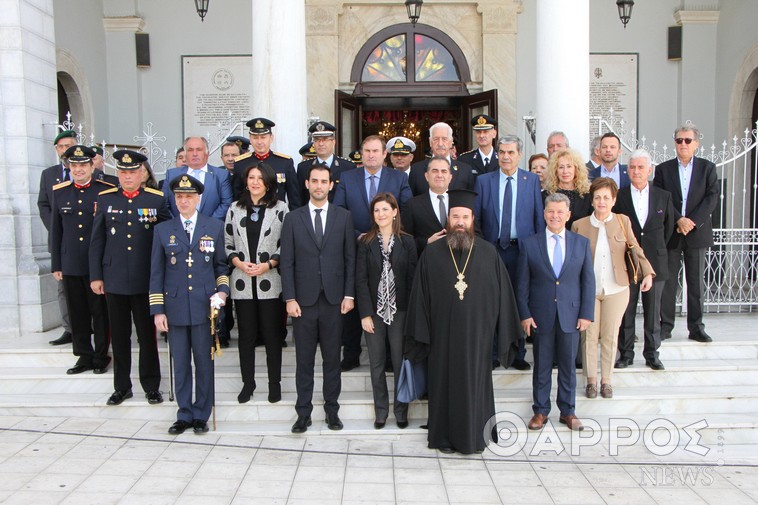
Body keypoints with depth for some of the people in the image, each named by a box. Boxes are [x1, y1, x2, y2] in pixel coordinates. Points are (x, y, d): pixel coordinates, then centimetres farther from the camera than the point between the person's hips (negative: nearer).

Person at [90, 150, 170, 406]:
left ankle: (151, 386, 20)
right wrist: (95, 276, 4)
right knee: (119, 336, 10)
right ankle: (122, 386, 24)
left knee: (147, 334, 7)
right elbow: (97, 241, 7)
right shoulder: (105, 199, 6)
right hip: (114, 279, 2)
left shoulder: (157, 199, 1)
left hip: (146, 280, -2)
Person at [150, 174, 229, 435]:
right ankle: (184, 414, 22)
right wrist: (157, 310, 1)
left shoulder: (215, 227, 5)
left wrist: (222, 290, -5)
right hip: (175, 307, 1)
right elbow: (156, 274, 5)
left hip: (204, 307, -1)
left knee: (204, 362, 6)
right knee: (180, 364, 9)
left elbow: (221, 265, 11)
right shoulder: (163, 230, 5)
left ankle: (201, 415, 19)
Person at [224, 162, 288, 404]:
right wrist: (239, 263, -7)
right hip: (242, 282, 2)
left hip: (270, 282, -2)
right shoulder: (235, 209, 9)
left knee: (272, 334, 5)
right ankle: (248, 382, 23)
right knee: (246, 334, 9)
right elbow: (228, 245, 10)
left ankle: (275, 383, 19)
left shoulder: (280, 208, 1)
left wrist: (269, 264, -11)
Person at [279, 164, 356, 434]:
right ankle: (303, 412, 18)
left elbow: (350, 258, 5)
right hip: (303, 300, 0)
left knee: (332, 358, 9)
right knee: (304, 360, 7)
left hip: (334, 300, 0)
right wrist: (290, 298, -5)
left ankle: (332, 409, 22)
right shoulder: (293, 218, 4)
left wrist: (349, 295, -1)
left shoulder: (343, 217, 5)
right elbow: (287, 262, 1)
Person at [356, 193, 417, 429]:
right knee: (377, 364, 8)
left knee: (401, 363, 4)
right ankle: (380, 411, 22)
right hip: (374, 311, 1)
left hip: (399, 311, -1)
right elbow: (361, 279, -2)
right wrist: (365, 313, -9)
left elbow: (412, 278, -1)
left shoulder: (407, 241, 1)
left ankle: (401, 411, 19)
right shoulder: (366, 242, 1)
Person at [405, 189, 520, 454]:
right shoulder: (432, 253, -1)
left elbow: (502, 293, 1)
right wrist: (420, 334, -3)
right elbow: (420, 295, 0)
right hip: (443, 334, 0)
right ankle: (445, 437, 25)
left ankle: (475, 436, 26)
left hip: (477, 333, 0)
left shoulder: (489, 252, -1)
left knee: (475, 383, 9)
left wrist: (506, 333, -1)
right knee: (444, 383, 9)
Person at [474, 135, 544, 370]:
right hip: (492, 249, 0)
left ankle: (517, 354, 20)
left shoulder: (532, 180, 4)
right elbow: (475, 218, 4)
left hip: (522, 249, 0)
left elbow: (539, 217, 3)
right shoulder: (483, 181, 4)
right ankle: (492, 354, 18)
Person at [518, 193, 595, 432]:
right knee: (542, 366, 9)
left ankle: (568, 411, 26)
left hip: (571, 315, 1)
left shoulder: (582, 243, 4)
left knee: (568, 365, 11)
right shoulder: (529, 244, 0)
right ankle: (540, 410, 23)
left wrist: (586, 314, -2)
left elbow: (588, 281, 4)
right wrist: (524, 314, -5)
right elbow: (523, 283, 0)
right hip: (541, 316, -1)